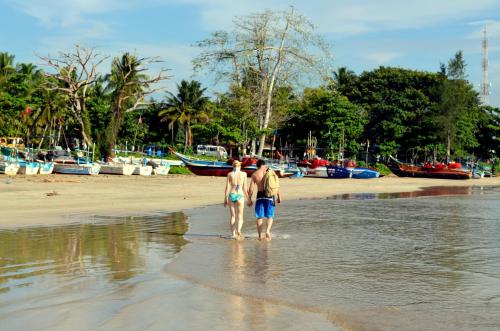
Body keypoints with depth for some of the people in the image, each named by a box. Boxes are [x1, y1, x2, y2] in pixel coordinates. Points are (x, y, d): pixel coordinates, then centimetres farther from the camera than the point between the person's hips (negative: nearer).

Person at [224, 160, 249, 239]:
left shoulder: (230, 174, 3)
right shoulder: (243, 174, 1)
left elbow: (227, 187, 0)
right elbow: (244, 188, 2)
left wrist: (225, 199, 5)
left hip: (231, 195, 2)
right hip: (240, 195, -2)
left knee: (232, 216, 13)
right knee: (240, 216, 2)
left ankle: (233, 234, 14)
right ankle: (238, 230, -23)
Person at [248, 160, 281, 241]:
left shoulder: (254, 175, 2)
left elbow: (251, 188, -2)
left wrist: (249, 199, 4)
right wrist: (278, 196, 6)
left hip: (260, 196, 0)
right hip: (269, 195, 0)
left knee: (260, 217, 10)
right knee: (270, 216, 8)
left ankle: (260, 235, 10)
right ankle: (268, 230, -16)